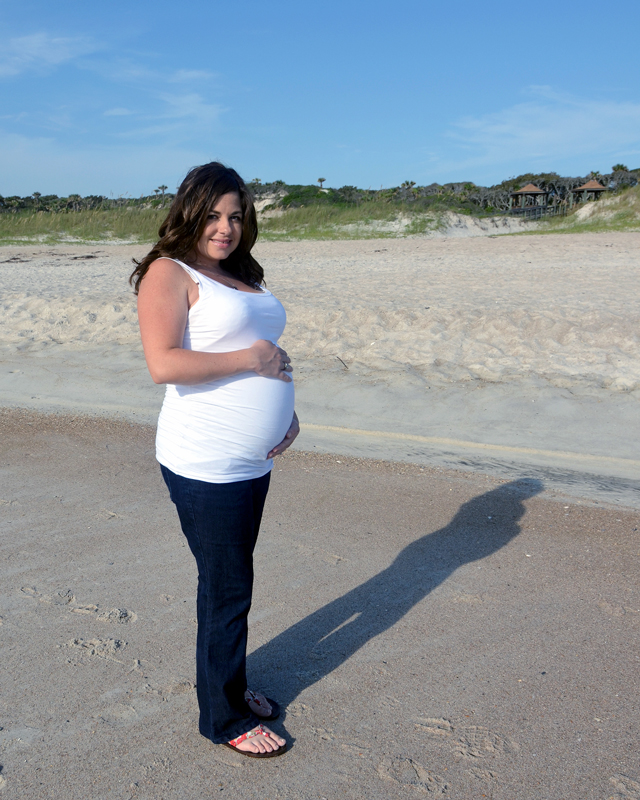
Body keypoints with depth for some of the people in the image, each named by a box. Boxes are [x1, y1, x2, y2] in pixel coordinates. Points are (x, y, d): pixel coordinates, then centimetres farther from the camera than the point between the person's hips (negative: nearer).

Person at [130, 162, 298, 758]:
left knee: (232, 580, 20)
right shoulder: (169, 272, -10)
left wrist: (285, 411, 7)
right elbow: (163, 363, -23)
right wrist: (250, 358, -18)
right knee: (226, 590, 3)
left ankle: (232, 685, 38)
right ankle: (223, 717, 22)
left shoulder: (243, 275, 15)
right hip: (205, 465, -8)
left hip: (254, 461, 8)